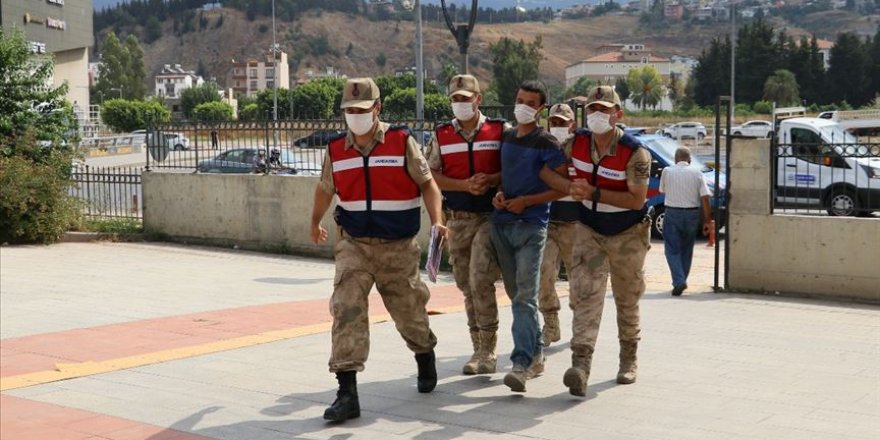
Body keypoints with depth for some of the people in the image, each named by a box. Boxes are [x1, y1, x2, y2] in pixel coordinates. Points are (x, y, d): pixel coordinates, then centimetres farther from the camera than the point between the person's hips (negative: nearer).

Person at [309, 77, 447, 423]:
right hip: (354, 245, 2)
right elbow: (325, 189, 20)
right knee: (346, 310, -16)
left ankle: (425, 358, 47)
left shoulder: (402, 142, -7)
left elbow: (427, 184, -4)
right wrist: (315, 223, 34)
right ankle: (347, 392, -15)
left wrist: (437, 221, -20)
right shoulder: (336, 150, 2)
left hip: (399, 248, -1)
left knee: (409, 311, 13)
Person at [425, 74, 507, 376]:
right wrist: (465, 185, -14)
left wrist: (490, 179, -18)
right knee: (467, 286, 9)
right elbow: (431, 176, 0)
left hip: (490, 216, -3)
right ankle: (479, 350, 21)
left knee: (480, 279, -16)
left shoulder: (501, 131, 1)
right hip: (457, 220, 4)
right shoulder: (441, 136, 8)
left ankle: (488, 349, -5)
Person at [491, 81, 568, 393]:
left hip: (531, 225, -7)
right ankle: (536, 353, 24)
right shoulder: (505, 137, 14)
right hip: (501, 223, 7)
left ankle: (522, 363, -20)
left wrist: (525, 201, -13)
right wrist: (499, 193, 4)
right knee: (515, 294, 12)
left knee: (526, 295, -14)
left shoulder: (546, 144, -6)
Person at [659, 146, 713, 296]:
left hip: (672, 213, -2)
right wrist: (708, 220, -1)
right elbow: (705, 198, -5)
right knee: (687, 249, 17)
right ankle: (682, 280, 24)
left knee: (672, 250, 1)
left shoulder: (667, 171, -3)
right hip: (692, 214, 2)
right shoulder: (696, 173, -1)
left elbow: (662, 190, 12)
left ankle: (679, 281, -15)